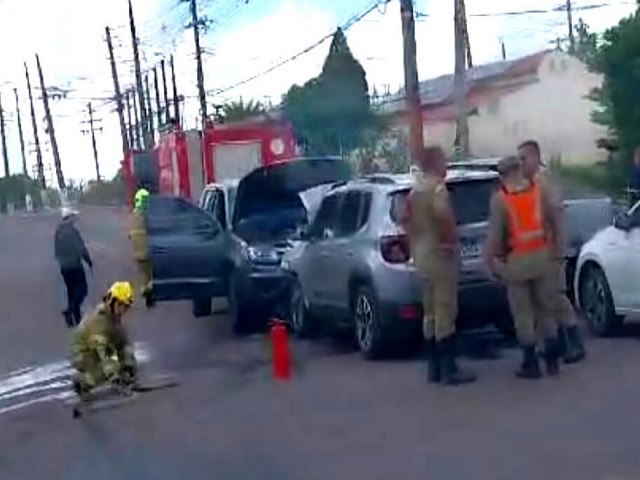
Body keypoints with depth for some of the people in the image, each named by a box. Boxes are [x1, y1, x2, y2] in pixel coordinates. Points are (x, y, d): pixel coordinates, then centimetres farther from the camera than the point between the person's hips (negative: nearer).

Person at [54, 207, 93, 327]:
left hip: (64, 266, 8)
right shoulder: (72, 231, -16)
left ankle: (76, 318, 17)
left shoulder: (58, 232, 7)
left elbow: (57, 250, 14)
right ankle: (70, 310, -19)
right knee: (82, 290, -1)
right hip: (74, 265, -8)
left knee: (71, 291, 14)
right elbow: (81, 248, -14)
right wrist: (89, 261, -3)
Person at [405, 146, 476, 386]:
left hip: (423, 254, 9)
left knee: (431, 312, 12)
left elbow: (407, 219, 20)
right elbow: (442, 215, -32)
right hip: (441, 254, -9)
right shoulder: (437, 188, -15)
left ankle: (435, 367, 16)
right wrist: (451, 239, -19)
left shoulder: (415, 191, 13)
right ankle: (448, 369, -6)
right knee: (445, 312, -7)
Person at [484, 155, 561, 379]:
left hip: (516, 260, -4)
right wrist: (554, 241, 26)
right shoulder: (539, 191, -1)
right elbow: (552, 220, 9)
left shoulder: (499, 199, -13)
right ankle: (552, 359, 18)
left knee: (523, 313, 4)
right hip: (540, 256, 4)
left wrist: (491, 260, -5)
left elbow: (495, 233, -15)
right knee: (544, 307, 15)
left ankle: (531, 364, 5)